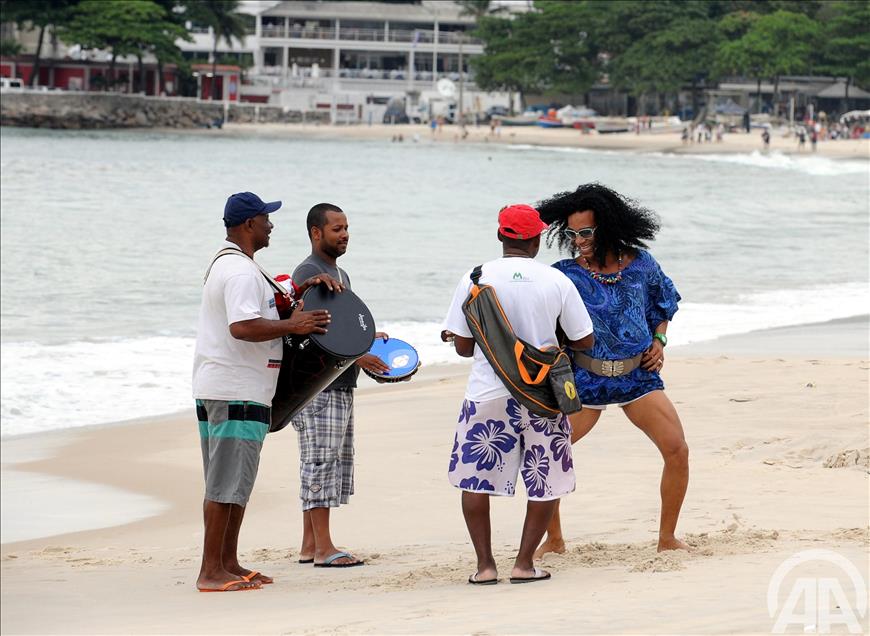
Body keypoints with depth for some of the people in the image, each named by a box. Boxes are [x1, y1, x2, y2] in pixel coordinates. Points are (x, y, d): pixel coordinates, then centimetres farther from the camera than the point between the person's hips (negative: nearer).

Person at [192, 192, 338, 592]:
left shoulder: (228, 264, 19)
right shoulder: (241, 271, -16)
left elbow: (266, 305, 29)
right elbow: (244, 327, -29)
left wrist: (303, 290, 14)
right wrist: (293, 325, -21)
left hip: (218, 389, 11)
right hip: (236, 393, -11)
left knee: (232, 483, 15)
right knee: (227, 484, -9)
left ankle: (228, 563, 20)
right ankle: (211, 572, -9)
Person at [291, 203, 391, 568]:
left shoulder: (340, 274, 20)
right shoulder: (308, 272, -11)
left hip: (340, 386, 10)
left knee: (334, 463, 10)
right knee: (321, 461, -9)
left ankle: (310, 545, 15)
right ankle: (322, 548, -9)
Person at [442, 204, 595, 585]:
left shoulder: (475, 280, -4)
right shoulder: (557, 282, -3)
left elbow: (463, 346, 0)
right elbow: (584, 342, 4)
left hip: (488, 395, 0)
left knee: (474, 479, 12)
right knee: (546, 482, 13)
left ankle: (485, 565, 10)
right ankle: (524, 564, 10)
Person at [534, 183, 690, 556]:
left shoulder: (640, 264, 1)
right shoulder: (565, 274, -5)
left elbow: (663, 305, 17)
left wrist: (659, 340, 2)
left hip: (638, 375, 1)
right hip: (585, 380, -1)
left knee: (677, 450, -12)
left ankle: (667, 538, 5)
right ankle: (553, 540, 9)